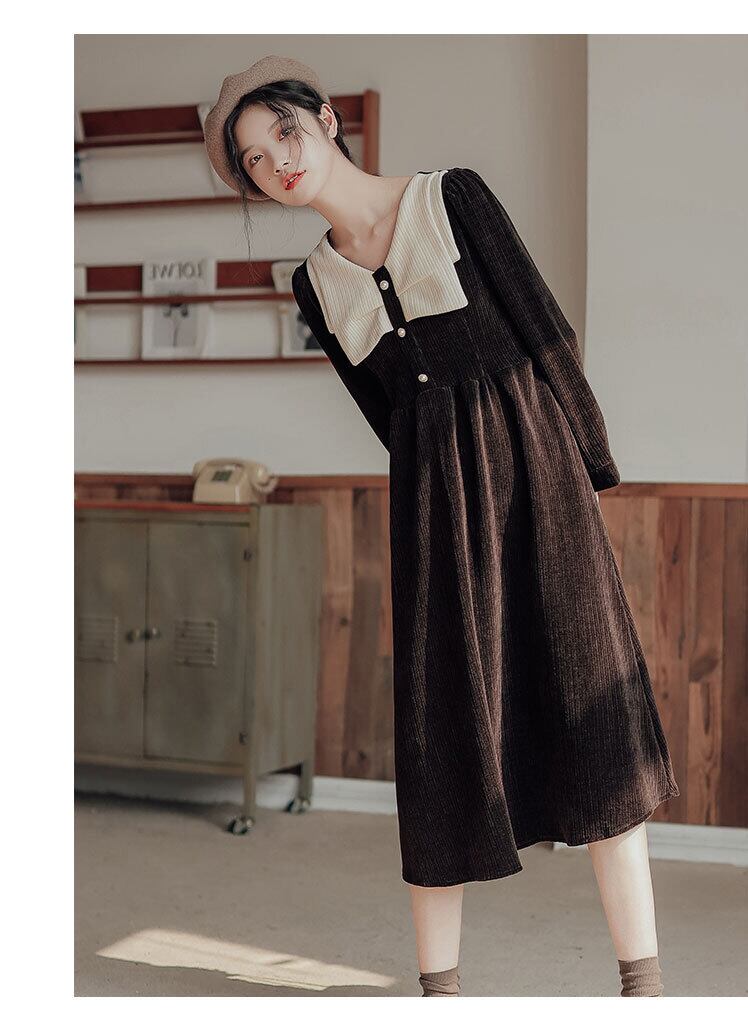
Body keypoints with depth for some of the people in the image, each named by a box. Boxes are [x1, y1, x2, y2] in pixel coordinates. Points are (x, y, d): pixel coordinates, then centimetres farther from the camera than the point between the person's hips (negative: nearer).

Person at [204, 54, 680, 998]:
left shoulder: (453, 197, -1)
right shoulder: (315, 285, 10)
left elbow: (545, 329, -1)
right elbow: (387, 417, 14)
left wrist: (587, 475, -3)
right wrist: (456, 494, 10)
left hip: (531, 460, -3)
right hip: (434, 495, 3)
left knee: (588, 693, -5)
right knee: (444, 718, 2)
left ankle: (642, 977, 1)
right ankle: (438, 984, 11)